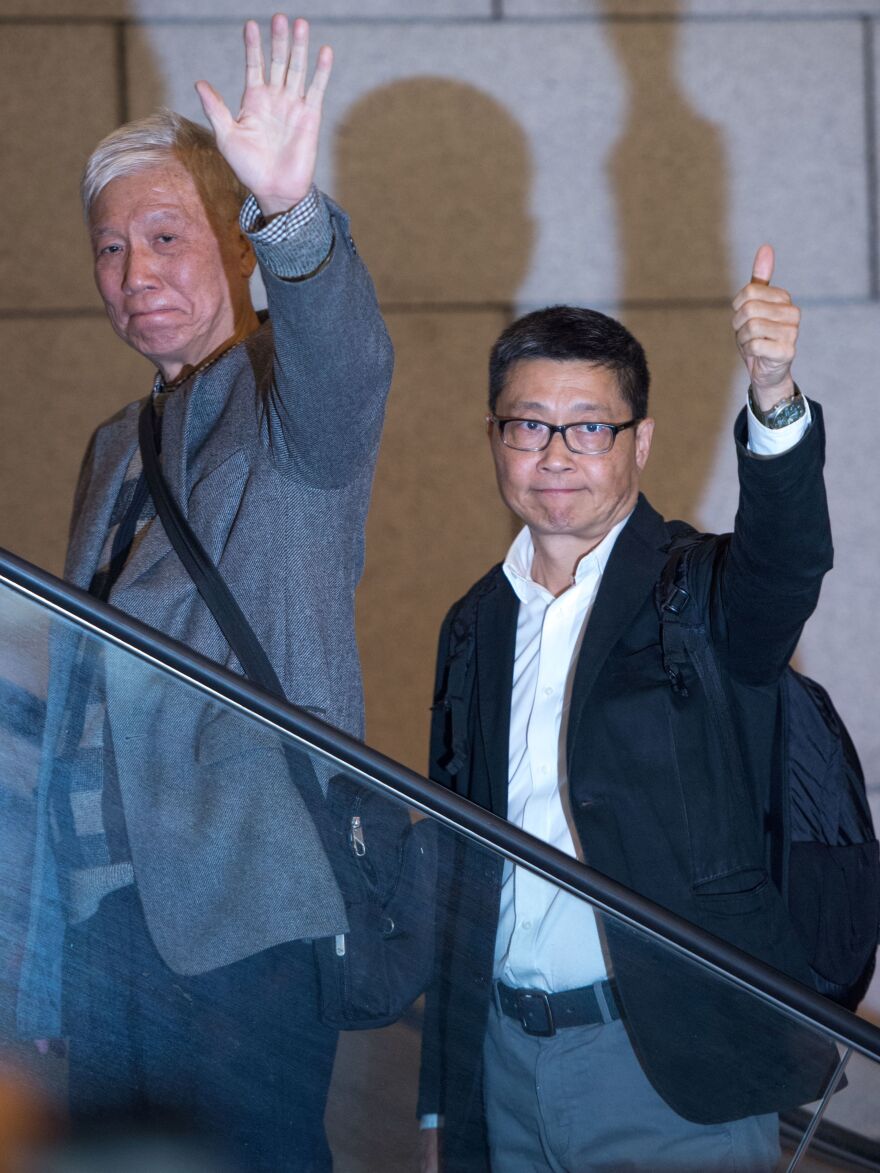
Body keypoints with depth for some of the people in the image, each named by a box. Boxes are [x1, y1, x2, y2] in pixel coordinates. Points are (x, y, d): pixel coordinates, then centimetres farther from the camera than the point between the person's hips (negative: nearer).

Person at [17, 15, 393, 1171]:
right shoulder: (116, 448, 21)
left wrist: (294, 215, -49)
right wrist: (47, 956, 19)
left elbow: (345, 358, -27)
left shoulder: (292, 402, 0)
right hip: (104, 918, 7)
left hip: (247, 914, -7)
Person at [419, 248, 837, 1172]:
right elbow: (457, 874, 15)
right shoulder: (476, 627, 12)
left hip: (670, 1071, -5)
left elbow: (785, 558, -28)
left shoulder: (699, 594, -3)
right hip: (505, 1064, 5)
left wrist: (774, 401, -47)